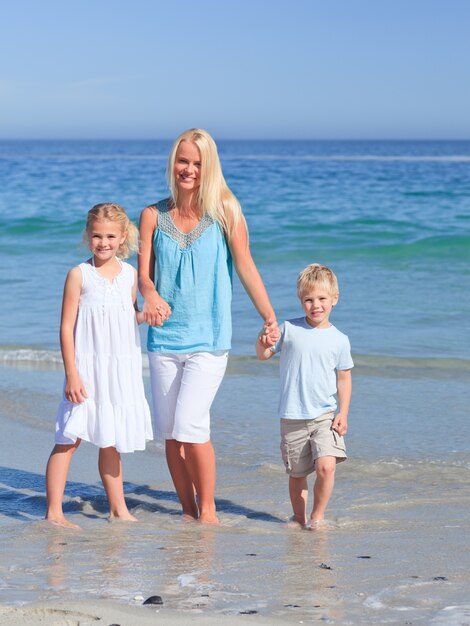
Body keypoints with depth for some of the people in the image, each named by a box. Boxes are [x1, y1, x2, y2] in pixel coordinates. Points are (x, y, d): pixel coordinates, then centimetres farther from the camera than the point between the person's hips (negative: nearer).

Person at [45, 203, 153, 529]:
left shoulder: (130, 274, 6)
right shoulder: (79, 275, -7)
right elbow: (67, 327, -8)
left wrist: (149, 314, -3)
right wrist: (71, 373, -13)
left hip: (122, 369, 4)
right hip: (88, 368, -4)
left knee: (111, 440, 14)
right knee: (71, 437, -6)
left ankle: (119, 509, 23)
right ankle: (54, 511, 0)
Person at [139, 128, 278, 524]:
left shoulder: (224, 212, -2)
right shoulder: (153, 216, 5)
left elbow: (246, 267, -1)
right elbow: (143, 272, 2)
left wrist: (271, 319, -6)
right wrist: (151, 295, -21)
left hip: (208, 338, -3)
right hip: (164, 338, 3)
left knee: (190, 426, -14)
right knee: (169, 432, 5)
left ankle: (208, 510, 3)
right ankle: (189, 511, 20)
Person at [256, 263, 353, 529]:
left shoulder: (339, 340, 0)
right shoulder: (289, 329, 0)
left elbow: (344, 378, 7)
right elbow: (263, 355, 7)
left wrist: (343, 413, -1)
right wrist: (263, 340, -15)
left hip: (325, 415, -1)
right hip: (292, 418, 1)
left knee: (326, 465, -19)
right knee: (296, 473, 10)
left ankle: (318, 515, 0)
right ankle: (299, 517, 29)